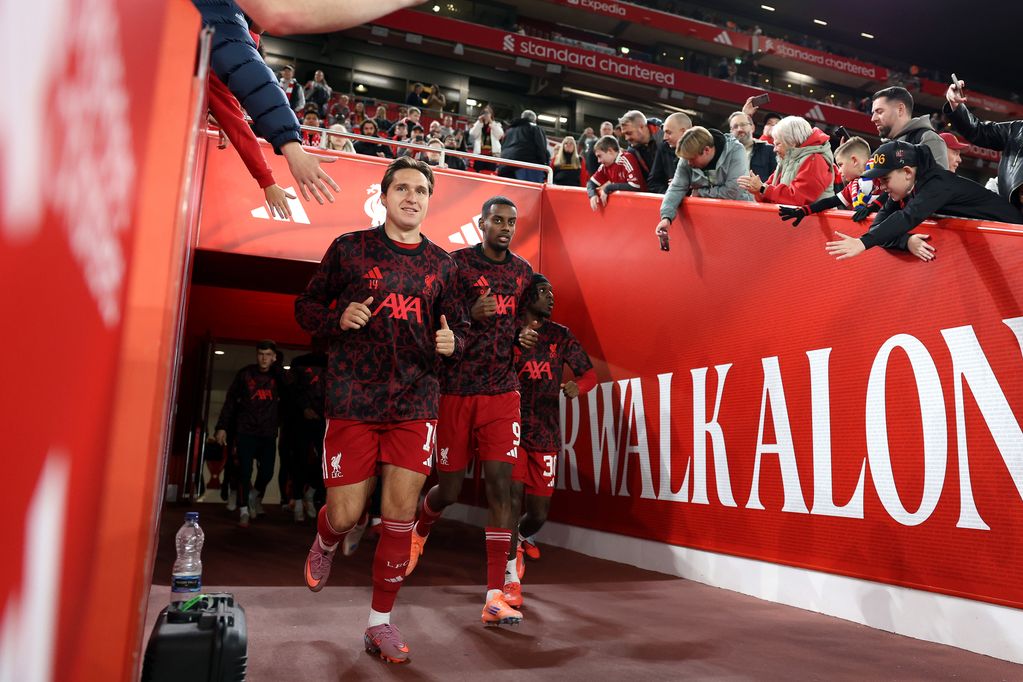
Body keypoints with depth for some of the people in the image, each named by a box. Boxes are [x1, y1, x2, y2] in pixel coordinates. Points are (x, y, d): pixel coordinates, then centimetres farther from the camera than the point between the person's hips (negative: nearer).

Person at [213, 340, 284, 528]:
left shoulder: (277, 376, 4)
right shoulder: (245, 373, 0)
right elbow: (230, 401, 2)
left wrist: (277, 370, -18)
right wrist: (222, 427, -2)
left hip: (268, 433, 1)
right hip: (246, 431, -1)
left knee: (267, 472, 0)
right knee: (245, 472, -4)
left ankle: (255, 496, 31)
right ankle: (244, 511, 9)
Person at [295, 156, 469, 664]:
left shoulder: (441, 264, 9)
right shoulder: (349, 249, 2)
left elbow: (459, 328, 15)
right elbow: (307, 307, 8)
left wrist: (451, 343, -8)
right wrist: (339, 318, -13)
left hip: (415, 403, 2)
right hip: (353, 400, -2)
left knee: (400, 513, 1)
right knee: (346, 514, 2)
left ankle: (380, 622, 19)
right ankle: (325, 543, 42)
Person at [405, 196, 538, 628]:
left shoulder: (523, 271, 12)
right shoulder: (457, 263, -3)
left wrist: (525, 337, 2)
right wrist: (471, 316, -23)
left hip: (502, 392, 3)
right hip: (456, 391, -3)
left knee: (500, 484, -7)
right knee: (449, 488, 6)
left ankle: (495, 596, -2)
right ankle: (419, 530, 43)